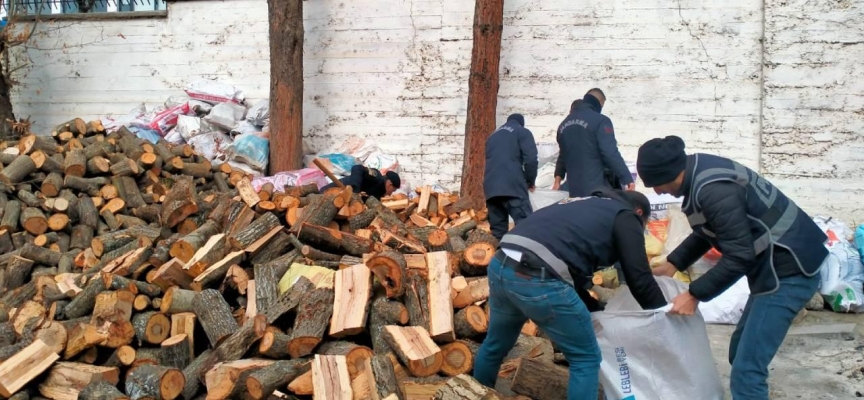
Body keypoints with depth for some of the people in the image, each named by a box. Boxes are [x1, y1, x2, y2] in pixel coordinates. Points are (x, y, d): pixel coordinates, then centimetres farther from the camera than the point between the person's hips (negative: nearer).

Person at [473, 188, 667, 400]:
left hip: (501, 265, 8)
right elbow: (639, 278, 6)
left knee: (496, 344, 31)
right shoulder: (625, 216, 12)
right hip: (538, 279, -8)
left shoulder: (583, 204, 33)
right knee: (586, 359, 11)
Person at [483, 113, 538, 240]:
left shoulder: (493, 135, 30)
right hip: (512, 185, -6)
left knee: (497, 228, 7)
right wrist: (530, 181, 12)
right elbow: (531, 159, -2)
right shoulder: (522, 132, 11)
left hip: (491, 186, 6)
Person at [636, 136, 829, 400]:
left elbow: (739, 256, -24)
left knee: (746, 370, -10)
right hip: (777, 266, 10)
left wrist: (695, 295, -15)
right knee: (740, 353, 19)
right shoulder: (700, 173, 5)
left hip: (789, 269, -10)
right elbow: (708, 231, 20)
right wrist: (672, 264, 17)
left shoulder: (713, 190, -26)